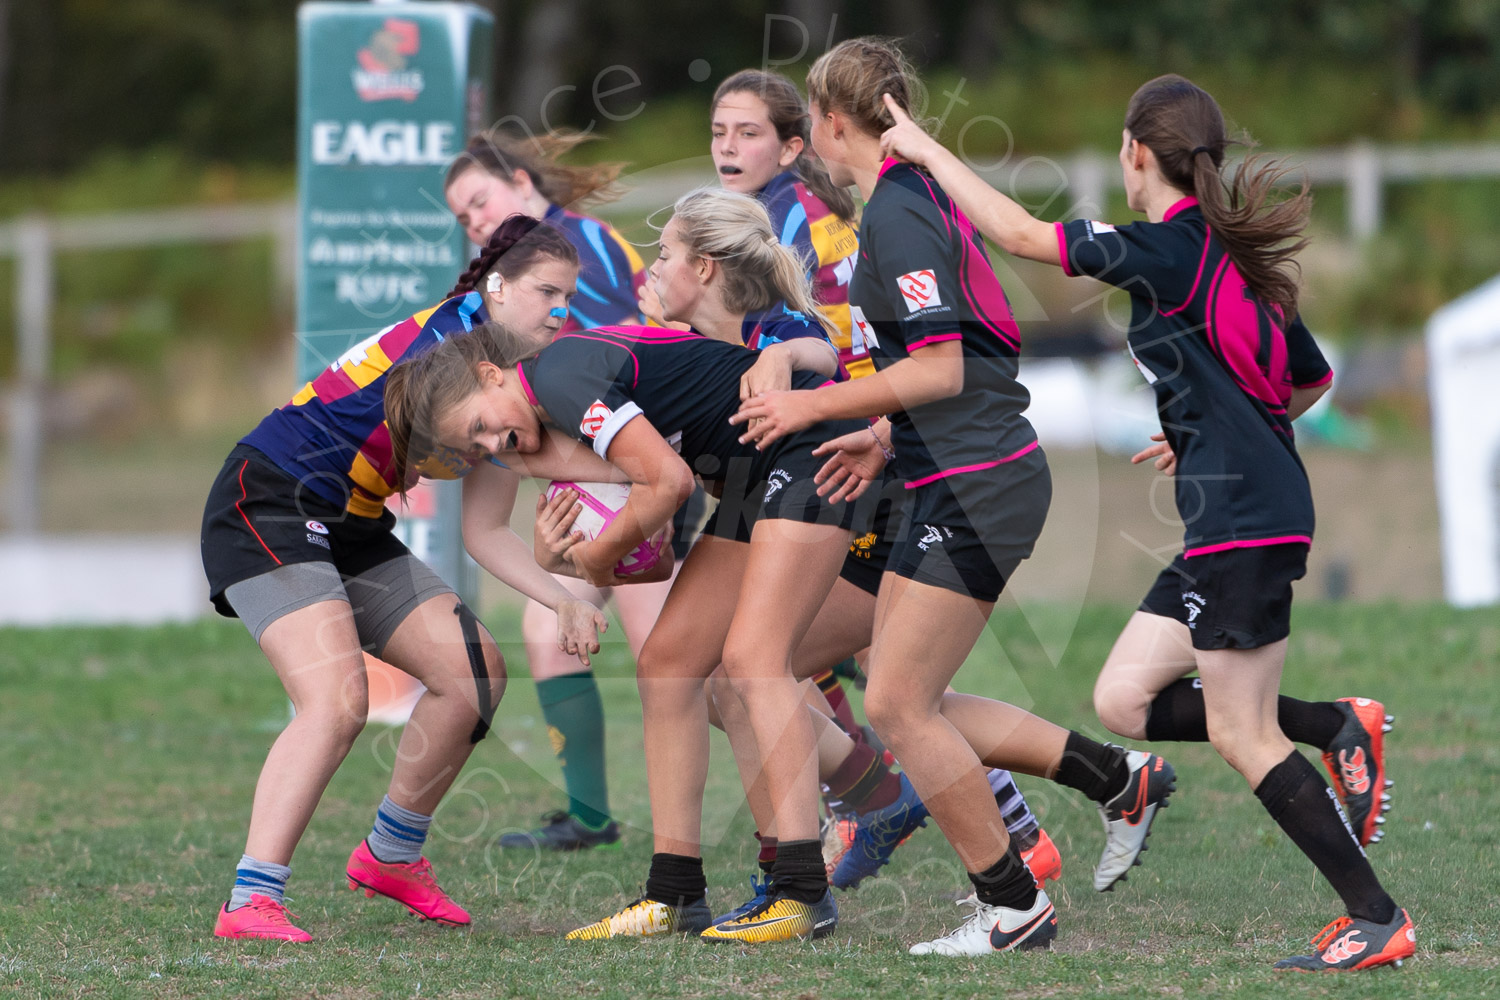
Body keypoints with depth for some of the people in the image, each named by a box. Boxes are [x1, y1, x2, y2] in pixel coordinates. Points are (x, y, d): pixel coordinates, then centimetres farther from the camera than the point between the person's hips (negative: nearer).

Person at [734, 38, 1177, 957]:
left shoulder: (897, 212, -15)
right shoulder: (921, 195, 16)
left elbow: (939, 368, -22)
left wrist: (815, 406, -14)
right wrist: (888, 440, 21)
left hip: (977, 489, -10)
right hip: (972, 478, 10)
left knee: (899, 705, -7)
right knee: (910, 703, 12)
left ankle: (1013, 908, 0)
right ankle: (1119, 778, 17)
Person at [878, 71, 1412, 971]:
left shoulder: (1169, 250, -11)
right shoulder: (1233, 257, 16)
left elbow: (1023, 235, -14)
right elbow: (1313, 378, 26)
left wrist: (928, 151, -3)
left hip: (1246, 522, -9)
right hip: (1232, 526, 9)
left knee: (1241, 735, -5)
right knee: (1125, 699, 10)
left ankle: (1378, 921, -3)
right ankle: (1339, 726, 10)